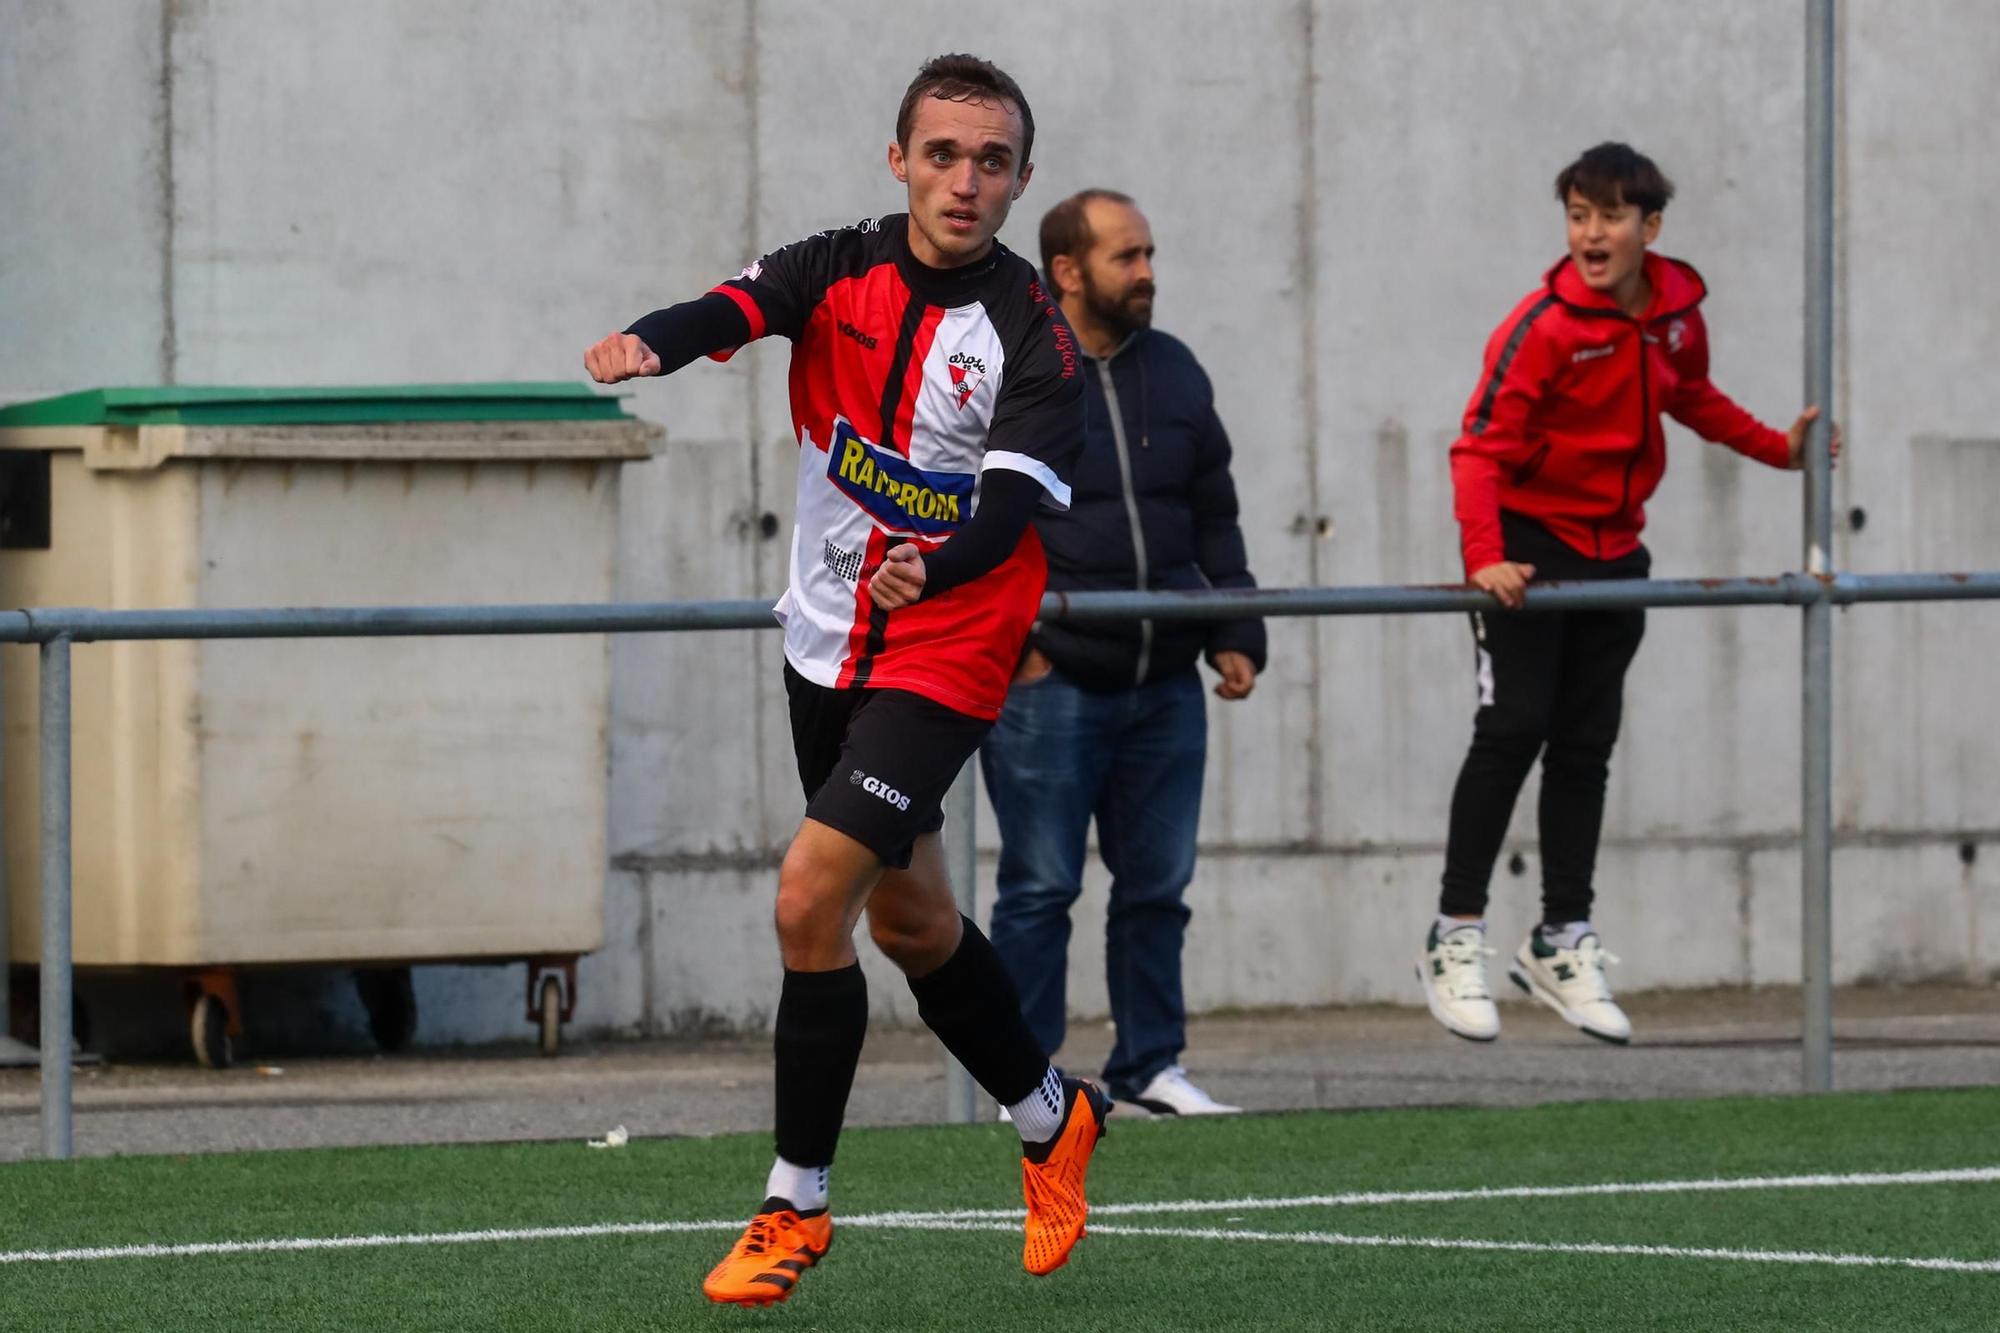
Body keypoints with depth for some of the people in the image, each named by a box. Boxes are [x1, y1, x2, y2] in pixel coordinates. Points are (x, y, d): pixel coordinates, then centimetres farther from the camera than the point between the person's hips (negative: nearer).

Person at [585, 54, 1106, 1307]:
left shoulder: (1034, 339, -14)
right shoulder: (843, 272, -3)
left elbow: (1008, 509, -27)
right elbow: (736, 309, -23)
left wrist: (936, 568, -49)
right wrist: (648, 343, -46)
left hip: (944, 655, -6)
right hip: (828, 646, 6)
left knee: (809, 903, -16)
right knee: (908, 918, 19)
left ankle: (796, 1206, -3)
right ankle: (1053, 1119, 43)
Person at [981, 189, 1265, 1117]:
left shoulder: (1173, 373, 13)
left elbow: (1215, 518, 18)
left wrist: (1233, 635, 10)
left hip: (1165, 687, 5)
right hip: (1047, 684, -5)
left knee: (1157, 885, 9)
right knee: (1041, 887, -2)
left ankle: (1150, 1065, 18)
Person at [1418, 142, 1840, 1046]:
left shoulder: (1677, 309, 1)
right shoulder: (1543, 326, -19)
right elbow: (1481, 448, -22)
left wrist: (1779, 447, 15)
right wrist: (1484, 556, -34)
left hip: (1613, 549, 6)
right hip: (1529, 542, -6)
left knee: (1586, 747, 9)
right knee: (1513, 731, -12)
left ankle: (1562, 942, 16)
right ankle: (1456, 937, -5)